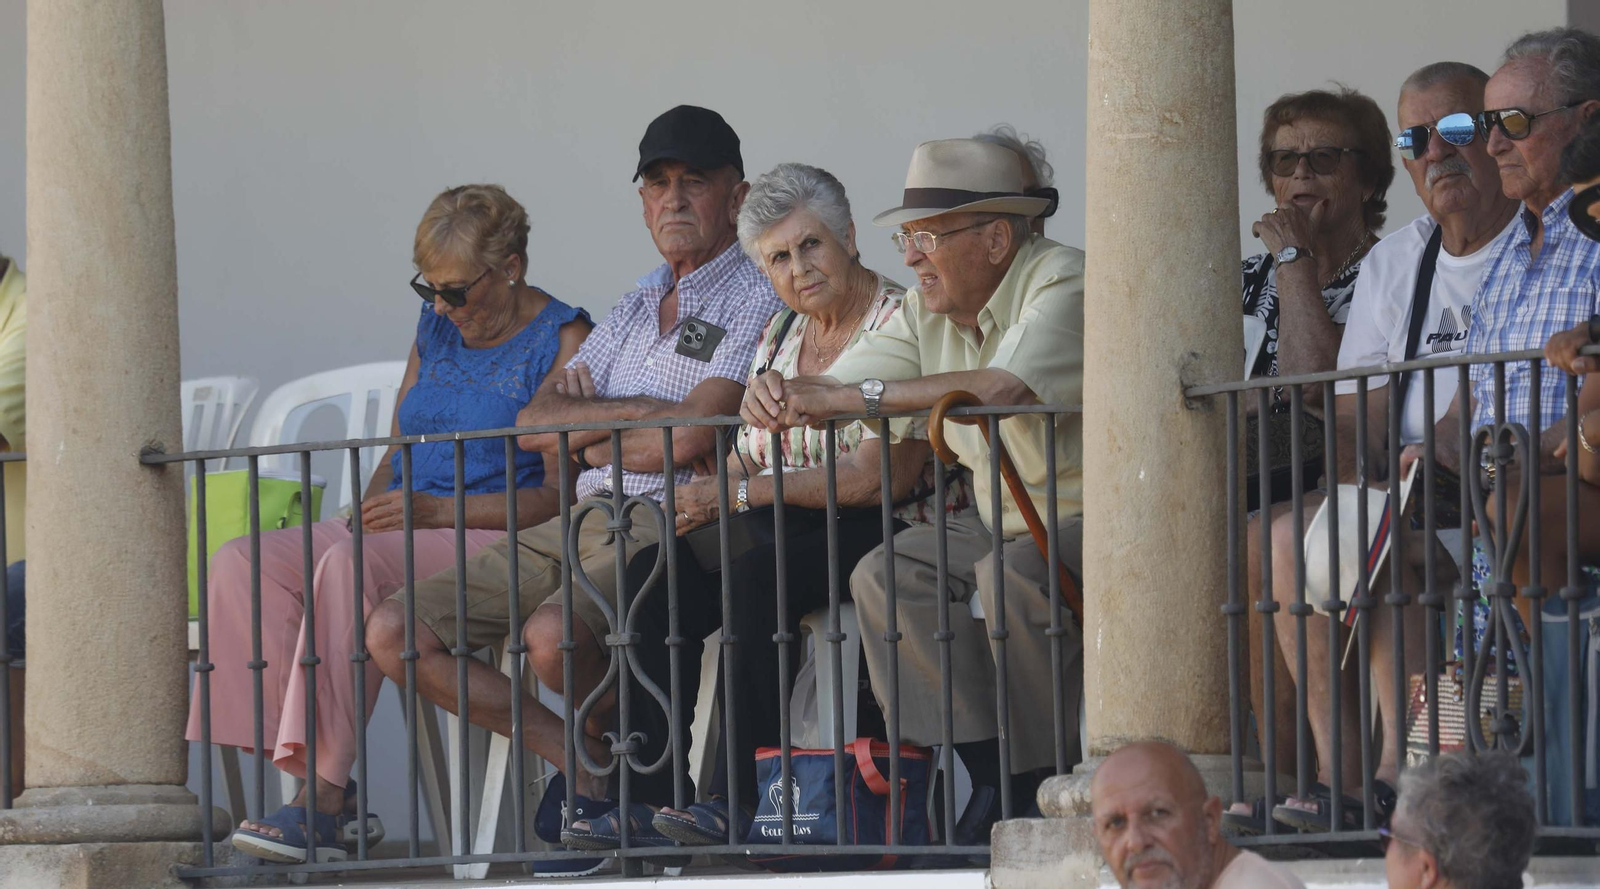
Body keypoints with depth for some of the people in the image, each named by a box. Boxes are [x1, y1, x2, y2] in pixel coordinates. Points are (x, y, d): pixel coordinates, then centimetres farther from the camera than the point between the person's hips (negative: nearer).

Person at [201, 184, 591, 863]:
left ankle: (325, 800, -39)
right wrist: (369, 511, 1)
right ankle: (311, 774, -25)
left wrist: (437, 510, -19)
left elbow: (564, 494, -13)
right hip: (402, 534, 8)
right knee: (240, 565, -15)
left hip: (494, 541, -8)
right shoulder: (435, 328, 18)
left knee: (350, 563, -35)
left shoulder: (562, 341, -5)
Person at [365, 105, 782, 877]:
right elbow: (533, 422, 13)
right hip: (579, 523, 8)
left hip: (669, 525, -8)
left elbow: (689, 438, -15)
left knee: (551, 636, -38)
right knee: (394, 633, -5)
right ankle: (583, 763, 0)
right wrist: (635, 411, -3)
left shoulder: (758, 298, -1)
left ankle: (620, 741, -4)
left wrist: (580, 438, 2)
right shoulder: (635, 308, 24)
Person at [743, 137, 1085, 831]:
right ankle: (987, 768, -13)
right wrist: (779, 393, -21)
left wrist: (851, 396, -33)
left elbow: (1004, 387, -36)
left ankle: (1038, 779, -21)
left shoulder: (1064, 282, -18)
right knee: (884, 574, -9)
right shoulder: (930, 309, 8)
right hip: (1001, 524, 8)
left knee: (1011, 574, -33)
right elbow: (834, 392, 6)